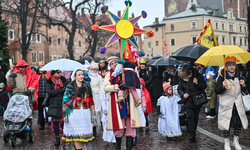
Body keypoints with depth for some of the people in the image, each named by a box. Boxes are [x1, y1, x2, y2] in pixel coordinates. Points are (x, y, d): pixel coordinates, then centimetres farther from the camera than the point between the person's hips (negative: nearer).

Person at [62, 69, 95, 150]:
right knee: (76, 132, -5)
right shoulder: (70, 87, 0)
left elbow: (91, 101, 13)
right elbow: (66, 100, -1)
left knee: (83, 131, 4)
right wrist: (65, 113, -7)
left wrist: (93, 113, 10)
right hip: (74, 112, -3)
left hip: (85, 112, 4)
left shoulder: (87, 86, 11)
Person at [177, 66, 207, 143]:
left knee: (195, 116, 8)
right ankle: (192, 135, -10)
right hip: (188, 100, 1)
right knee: (190, 116, -9)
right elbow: (179, 89, 8)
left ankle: (194, 131, 26)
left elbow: (204, 86, -7)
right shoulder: (182, 80, -5)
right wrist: (183, 94, -12)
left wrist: (197, 83, -26)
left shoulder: (197, 75, -13)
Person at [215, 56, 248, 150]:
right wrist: (222, 86, -26)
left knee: (239, 122, 5)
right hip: (226, 103, -3)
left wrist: (243, 85, -11)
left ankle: (236, 141, 26)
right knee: (226, 122, -1)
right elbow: (217, 90, -8)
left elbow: (244, 90, 11)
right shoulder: (222, 76, -7)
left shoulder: (238, 75, 5)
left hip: (238, 103, 4)